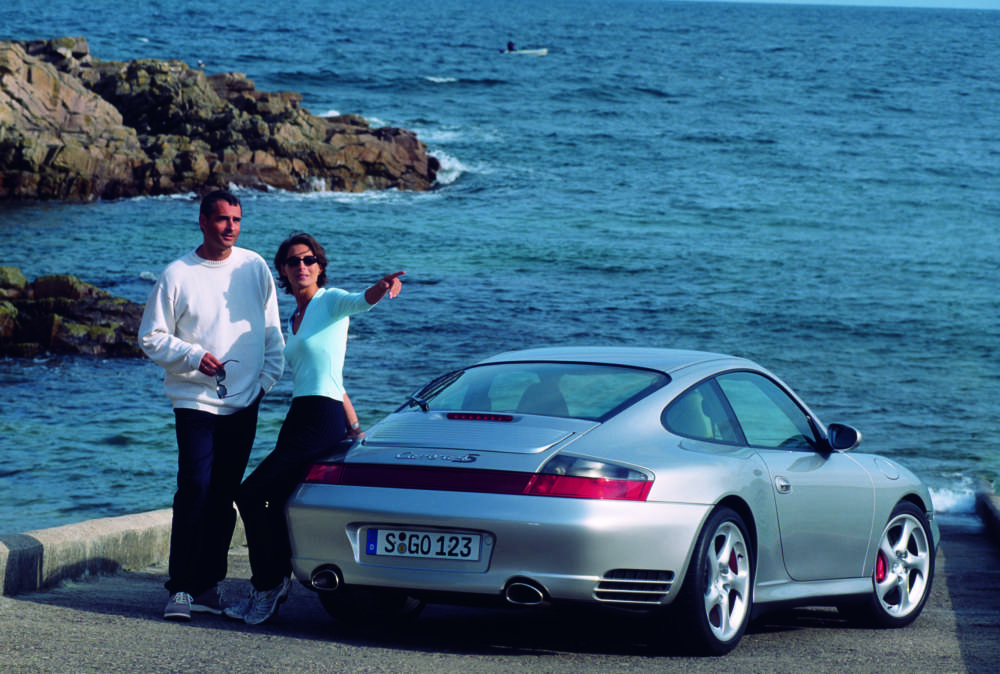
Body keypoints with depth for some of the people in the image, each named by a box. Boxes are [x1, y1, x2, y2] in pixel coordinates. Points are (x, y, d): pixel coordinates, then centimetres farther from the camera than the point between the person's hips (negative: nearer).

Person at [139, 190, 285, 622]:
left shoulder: (255, 268, 6)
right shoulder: (177, 275, -4)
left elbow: (272, 332, 14)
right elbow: (152, 338, -1)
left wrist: (267, 377, 3)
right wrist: (194, 356, -15)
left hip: (243, 404, 4)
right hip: (195, 402, -4)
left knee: (223, 497, 7)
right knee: (194, 490, -14)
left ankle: (208, 585, 14)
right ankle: (181, 588, -12)